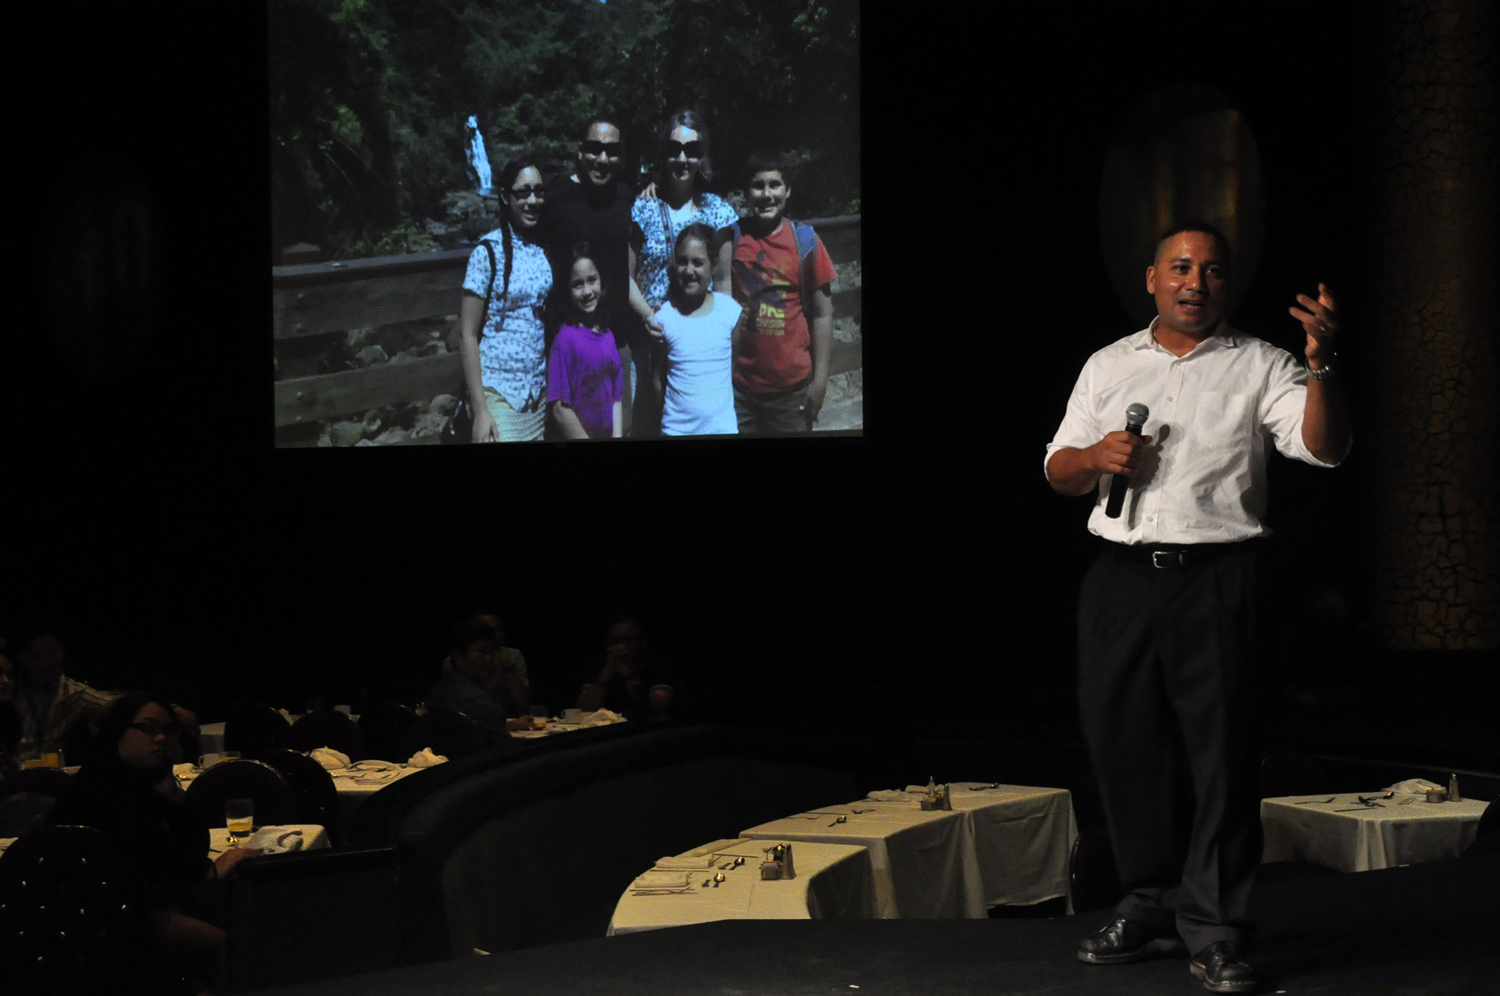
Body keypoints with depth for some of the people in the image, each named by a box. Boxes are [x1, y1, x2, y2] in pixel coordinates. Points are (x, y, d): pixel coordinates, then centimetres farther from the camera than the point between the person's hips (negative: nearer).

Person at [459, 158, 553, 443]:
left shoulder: (544, 248, 5)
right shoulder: (488, 251, -9)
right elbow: (467, 334, -9)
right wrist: (480, 411, -14)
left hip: (537, 393, 5)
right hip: (498, 393, -5)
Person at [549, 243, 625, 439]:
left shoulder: (608, 336, 5)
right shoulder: (567, 338, -11)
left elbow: (617, 398, 7)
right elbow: (560, 409, -13)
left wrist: (617, 436, -5)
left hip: (609, 434, 5)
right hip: (578, 436, -5)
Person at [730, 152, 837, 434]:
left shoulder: (805, 241, -3)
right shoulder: (731, 237, 0)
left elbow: (822, 315, -1)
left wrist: (820, 380, -3)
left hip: (792, 387, -1)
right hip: (739, 384, 1)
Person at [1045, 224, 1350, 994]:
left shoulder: (1258, 367, 6)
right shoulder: (1108, 366, 17)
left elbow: (1324, 447, -8)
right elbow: (1058, 471, 19)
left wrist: (1321, 364, -24)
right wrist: (1097, 456, -4)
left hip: (1215, 580, -4)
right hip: (1120, 581, 4)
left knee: (1223, 752, -6)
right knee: (1120, 743, 7)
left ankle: (1214, 933, -1)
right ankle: (1152, 909, 21)